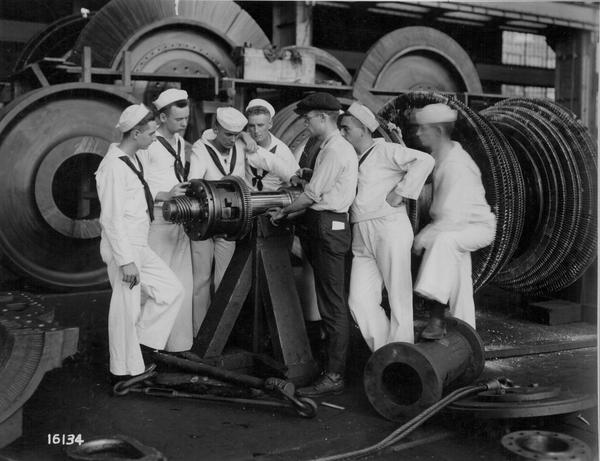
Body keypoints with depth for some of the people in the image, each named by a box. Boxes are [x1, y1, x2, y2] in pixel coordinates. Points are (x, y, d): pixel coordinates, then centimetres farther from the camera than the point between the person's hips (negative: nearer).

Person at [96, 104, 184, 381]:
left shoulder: (132, 160, 11)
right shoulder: (114, 166, -19)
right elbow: (111, 219, -21)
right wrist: (126, 261, -22)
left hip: (139, 247, 10)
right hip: (123, 248, -10)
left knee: (171, 291, 12)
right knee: (126, 308, 2)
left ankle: (142, 342, 22)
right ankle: (125, 371, 18)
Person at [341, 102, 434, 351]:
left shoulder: (385, 151, -2)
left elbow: (424, 161, -13)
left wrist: (400, 192, -13)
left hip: (389, 229, -7)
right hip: (361, 239, 7)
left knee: (399, 298, 0)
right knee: (360, 301, -1)